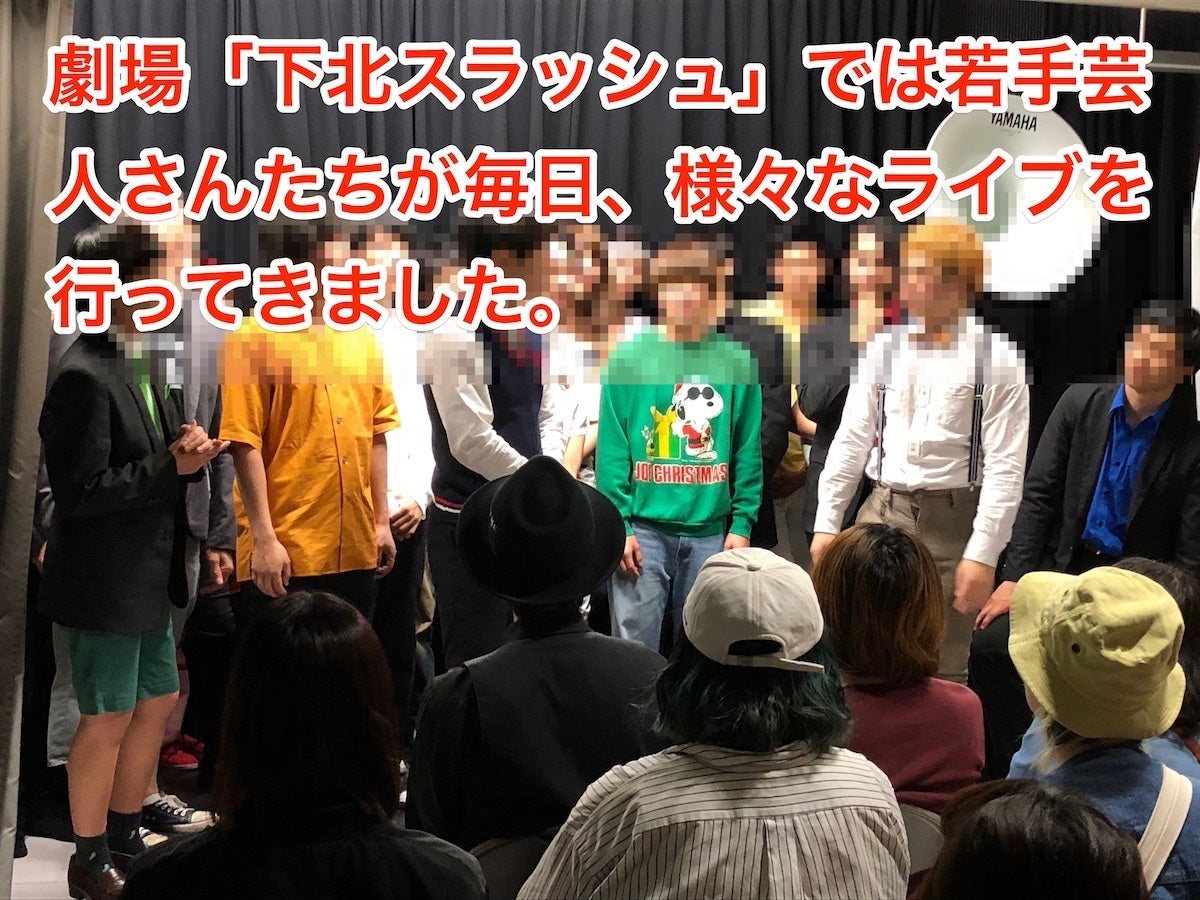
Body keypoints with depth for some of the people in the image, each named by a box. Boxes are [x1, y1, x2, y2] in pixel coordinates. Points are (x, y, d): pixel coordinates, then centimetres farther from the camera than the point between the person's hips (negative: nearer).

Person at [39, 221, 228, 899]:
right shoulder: (84, 375, -20)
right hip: (105, 582, -9)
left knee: (158, 702, 18)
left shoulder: (143, 362, 8)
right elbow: (80, 492, -23)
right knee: (108, 719, 3)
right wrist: (171, 465, -23)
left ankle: (124, 837, 35)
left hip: (150, 577, 9)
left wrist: (187, 449, -6)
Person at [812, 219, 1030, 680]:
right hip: (883, 512, 4)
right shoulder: (884, 348, 7)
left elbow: (1005, 467, -9)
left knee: (942, 671, 3)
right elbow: (851, 440, 10)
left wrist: (982, 555, -14)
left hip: (953, 520, -3)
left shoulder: (996, 359, -5)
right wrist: (827, 523, 6)